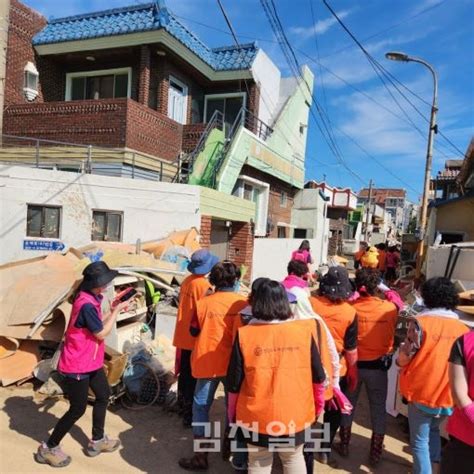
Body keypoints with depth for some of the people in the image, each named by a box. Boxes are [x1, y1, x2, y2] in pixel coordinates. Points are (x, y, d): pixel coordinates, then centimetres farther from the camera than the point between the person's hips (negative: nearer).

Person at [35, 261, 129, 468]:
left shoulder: (91, 299, 3)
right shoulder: (86, 304, -28)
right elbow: (101, 333, -20)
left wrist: (114, 311, 2)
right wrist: (117, 310, -14)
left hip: (90, 362, 10)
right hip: (76, 366, -10)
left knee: (103, 395, 19)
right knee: (78, 409, 4)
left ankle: (97, 441, 34)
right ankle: (48, 448, 24)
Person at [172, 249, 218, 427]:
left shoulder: (187, 281, 3)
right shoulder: (204, 285, -20)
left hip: (183, 335, 8)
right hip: (195, 337, -7)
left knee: (184, 374, 21)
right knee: (193, 378, 4)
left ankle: (182, 406, 37)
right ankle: (189, 415, 14)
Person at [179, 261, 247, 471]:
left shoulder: (203, 302, -8)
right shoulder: (243, 303, -9)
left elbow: (194, 331, 1)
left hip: (208, 362, -1)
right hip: (233, 363, 1)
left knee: (201, 407, 12)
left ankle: (200, 457, 15)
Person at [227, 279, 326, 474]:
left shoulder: (244, 334, -14)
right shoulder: (303, 330, -9)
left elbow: (234, 383, -7)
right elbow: (318, 377, 0)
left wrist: (232, 413, 9)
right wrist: (317, 405, 17)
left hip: (256, 415, -1)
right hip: (295, 413, 1)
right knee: (294, 458, 24)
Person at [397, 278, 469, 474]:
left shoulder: (420, 322, -17)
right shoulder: (463, 328, -5)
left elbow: (405, 356, -13)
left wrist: (399, 361, 8)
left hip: (422, 392, -5)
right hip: (448, 395, 5)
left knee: (420, 441, 11)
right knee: (433, 429, 30)